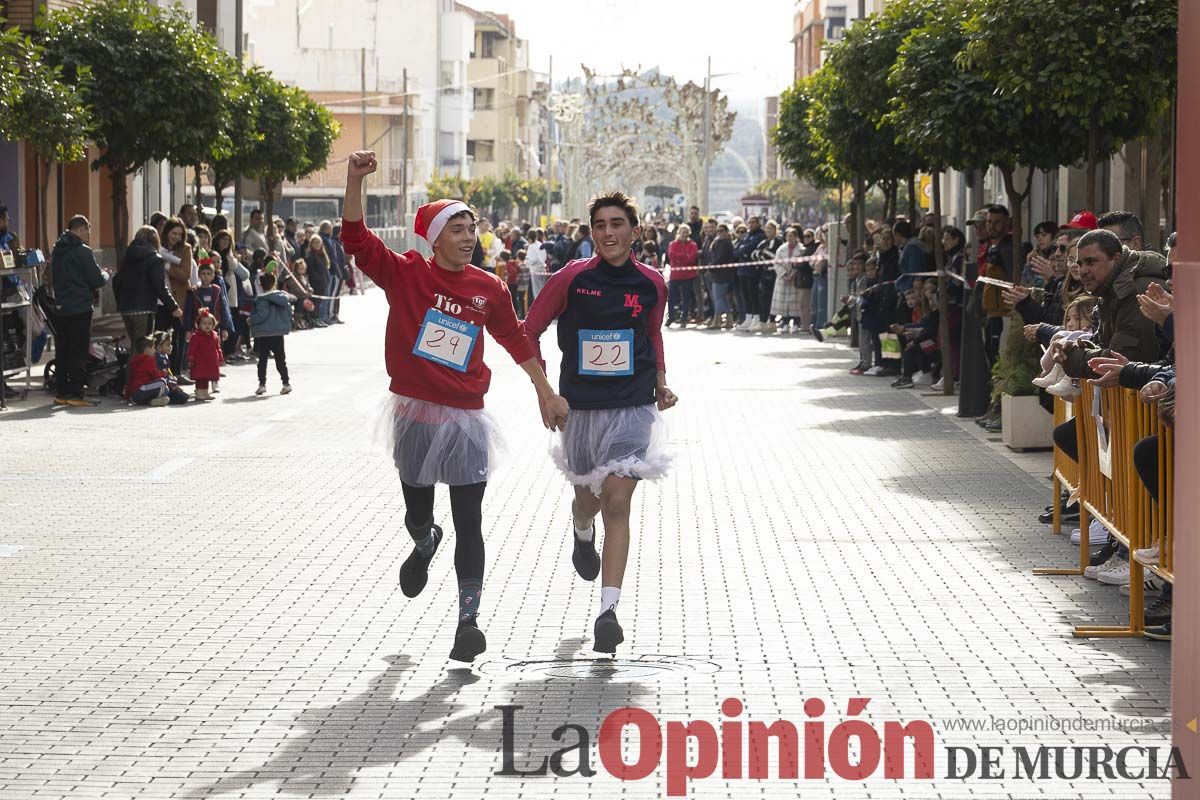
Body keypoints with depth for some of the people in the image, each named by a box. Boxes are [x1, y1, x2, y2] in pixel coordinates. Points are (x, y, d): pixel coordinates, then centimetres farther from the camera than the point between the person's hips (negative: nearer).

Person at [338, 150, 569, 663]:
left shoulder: (488, 288, 0)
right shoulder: (405, 274, -5)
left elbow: (515, 340, 13)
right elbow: (356, 239, -16)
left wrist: (546, 392, 16)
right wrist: (355, 180, -28)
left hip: (466, 418, 0)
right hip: (415, 413, 0)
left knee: (468, 524, -4)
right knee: (417, 514, 15)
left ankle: (468, 620, 1)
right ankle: (424, 546, 52)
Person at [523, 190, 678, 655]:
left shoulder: (651, 284, 1)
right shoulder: (572, 279, -6)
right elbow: (529, 331, 1)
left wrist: (660, 384, 9)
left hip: (633, 407, -1)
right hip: (581, 406, 1)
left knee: (617, 502, -14)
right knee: (588, 497, 18)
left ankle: (608, 611, -16)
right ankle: (582, 533, 58)